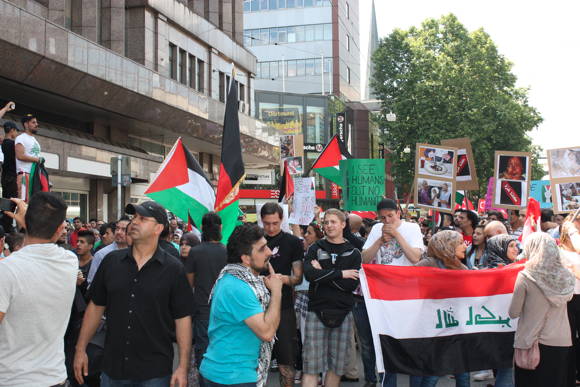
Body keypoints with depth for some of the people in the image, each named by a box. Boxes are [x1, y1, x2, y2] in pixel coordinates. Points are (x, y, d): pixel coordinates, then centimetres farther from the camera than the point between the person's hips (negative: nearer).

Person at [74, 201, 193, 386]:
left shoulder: (173, 269, -6)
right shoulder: (111, 261, 3)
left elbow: (182, 318, -5)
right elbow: (96, 306, 10)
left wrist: (183, 366, -9)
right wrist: (81, 349, 6)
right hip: (112, 366, 3)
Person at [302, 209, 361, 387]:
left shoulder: (353, 253, 8)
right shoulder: (315, 249, 6)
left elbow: (352, 284, -6)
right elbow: (309, 274, -14)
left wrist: (323, 274, -8)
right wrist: (340, 274, -11)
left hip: (343, 313, 1)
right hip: (317, 311, -1)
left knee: (337, 365, 7)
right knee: (311, 365, -5)